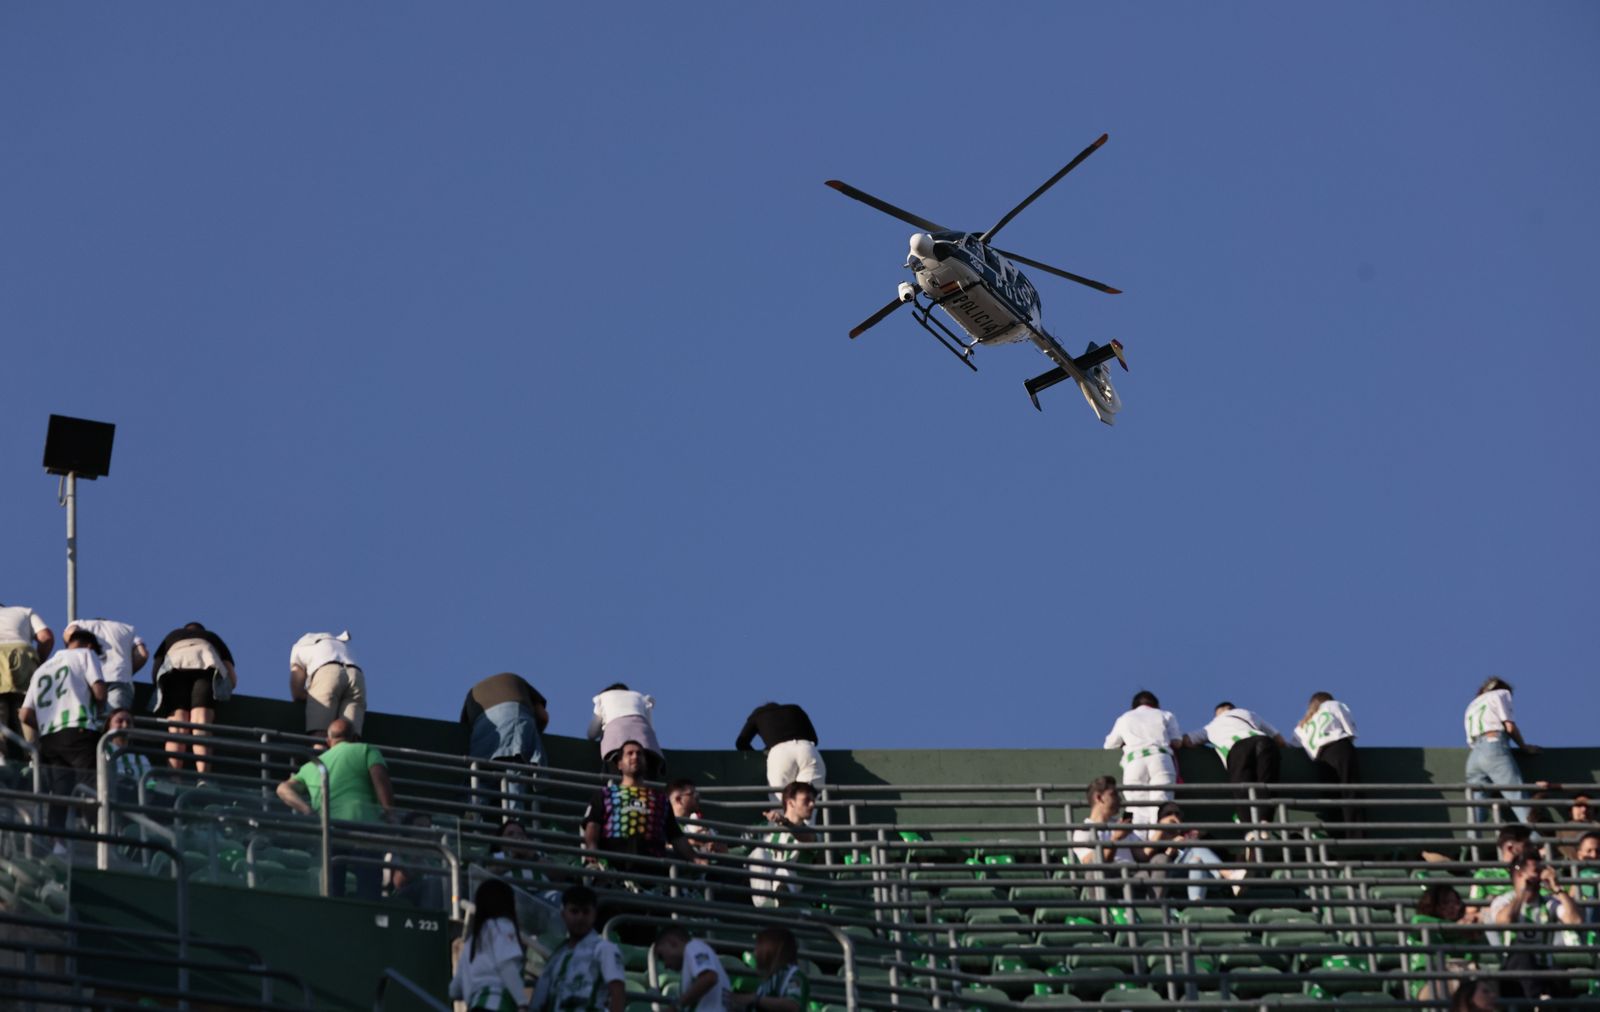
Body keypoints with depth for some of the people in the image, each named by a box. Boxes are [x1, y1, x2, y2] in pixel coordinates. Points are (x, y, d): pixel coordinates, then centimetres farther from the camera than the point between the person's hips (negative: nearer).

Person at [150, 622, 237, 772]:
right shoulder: (212, 637, 38)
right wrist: (222, 692, 39)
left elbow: (156, 667, 21)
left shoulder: (172, 637, 40)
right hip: (207, 665, 0)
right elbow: (232, 679, 24)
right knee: (201, 726, -17)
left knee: (177, 730, -13)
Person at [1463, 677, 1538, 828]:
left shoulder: (1472, 705, 33)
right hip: (1494, 749, -6)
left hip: (1474, 754, 6)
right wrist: (1524, 747, 18)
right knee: (1518, 799, -12)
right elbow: (1510, 726, 4)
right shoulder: (1501, 694, 16)